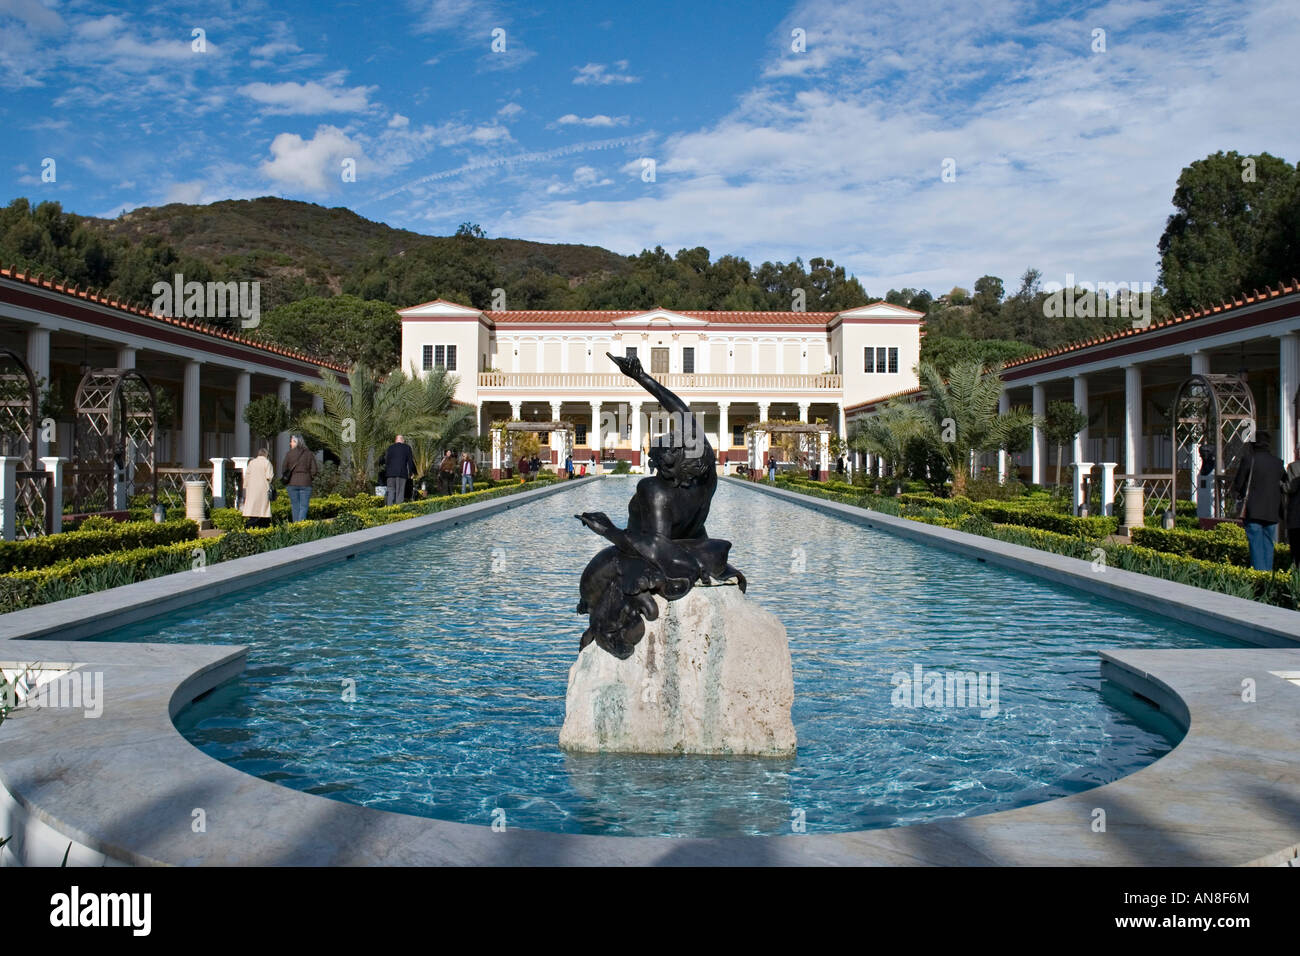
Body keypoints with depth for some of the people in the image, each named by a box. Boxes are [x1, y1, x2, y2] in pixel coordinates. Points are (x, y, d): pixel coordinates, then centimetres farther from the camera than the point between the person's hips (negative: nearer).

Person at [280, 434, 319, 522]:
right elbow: (314, 469, -3)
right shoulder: (309, 454, 0)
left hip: (292, 483, 0)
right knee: (303, 507, 0)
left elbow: (284, 469, -1)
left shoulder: (289, 454, -3)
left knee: (295, 507, 9)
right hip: (305, 483, 0)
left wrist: (285, 480, 15)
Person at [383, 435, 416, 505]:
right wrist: (410, 472, 11)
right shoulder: (407, 447, 5)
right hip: (402, 473, -2)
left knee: (390, 492, 6)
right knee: (400, 492, -1)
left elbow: (387, 460, 8)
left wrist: (386, 471, 13)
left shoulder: (390, 447, 9)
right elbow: (410, 460, 4)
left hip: (391, 473, 2)